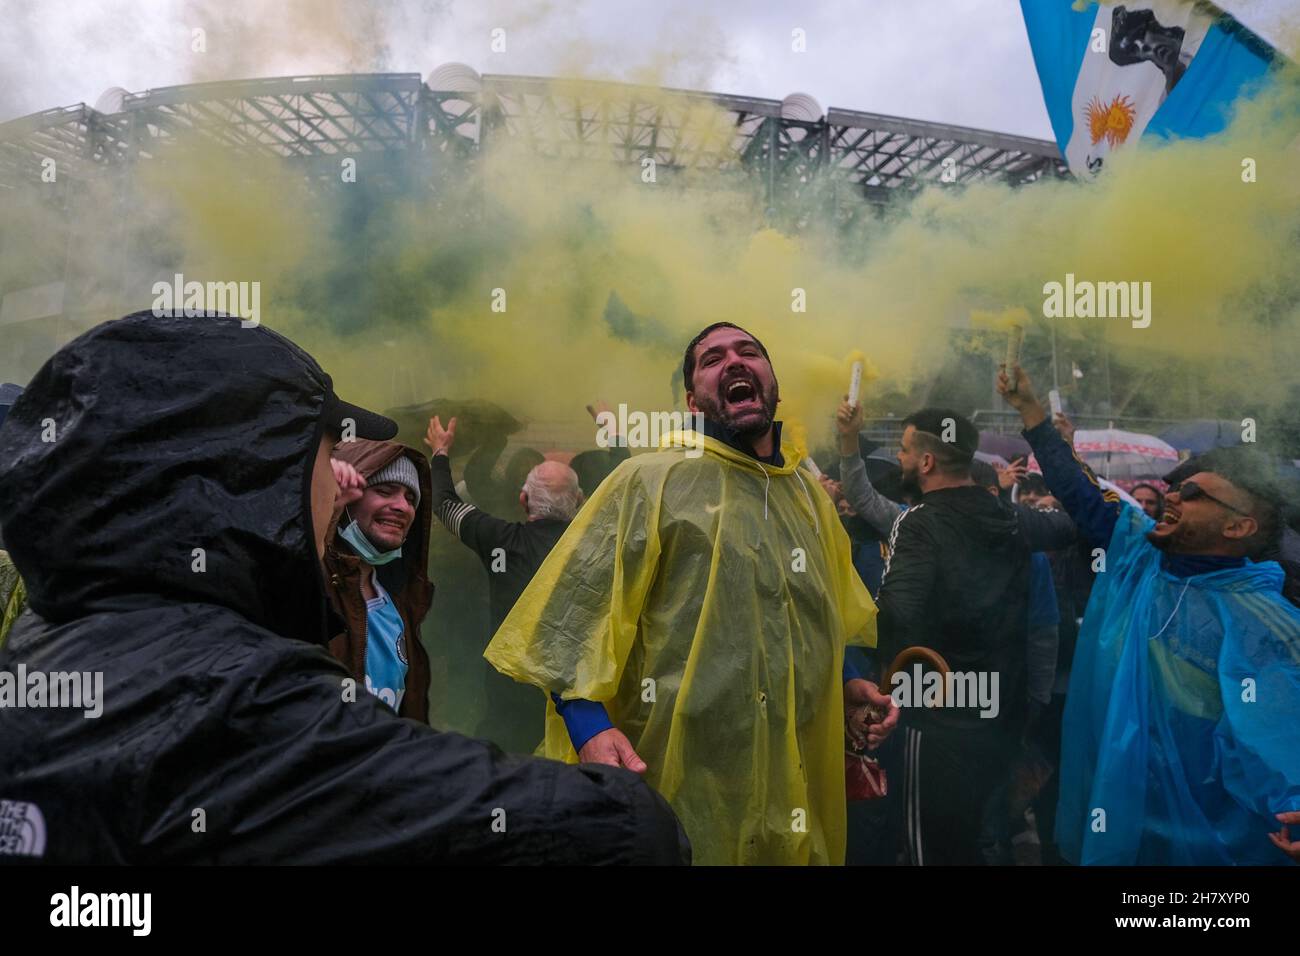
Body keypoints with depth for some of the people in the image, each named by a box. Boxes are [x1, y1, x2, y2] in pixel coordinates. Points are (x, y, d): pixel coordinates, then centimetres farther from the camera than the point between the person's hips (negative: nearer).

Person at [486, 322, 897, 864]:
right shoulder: (650, 481, -6)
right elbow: (569, 616, -12)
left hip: (796, 776, 6)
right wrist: (589, 725, -24)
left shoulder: (808, 495, 12)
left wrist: (846, 684, 8)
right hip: (683, 777, -5)